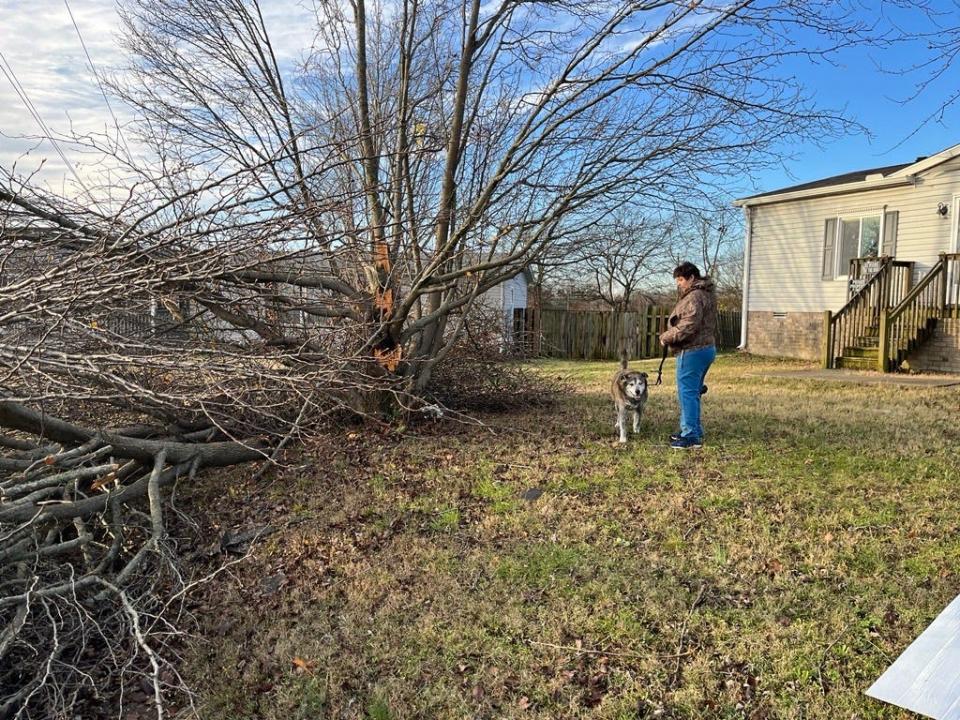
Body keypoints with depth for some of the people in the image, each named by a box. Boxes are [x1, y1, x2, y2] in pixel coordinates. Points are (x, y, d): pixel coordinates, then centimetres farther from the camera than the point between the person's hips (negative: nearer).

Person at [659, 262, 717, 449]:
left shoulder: (694, 296, -16)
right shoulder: (706, 294, 18)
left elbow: (688, 326, -26)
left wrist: (667, 337, -13)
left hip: (692, 351, -11)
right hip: (706, 347, 11)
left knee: (687, 393, -7)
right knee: (693, 392, 18)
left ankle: (691, 436, -5)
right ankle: (692, 430, 26)